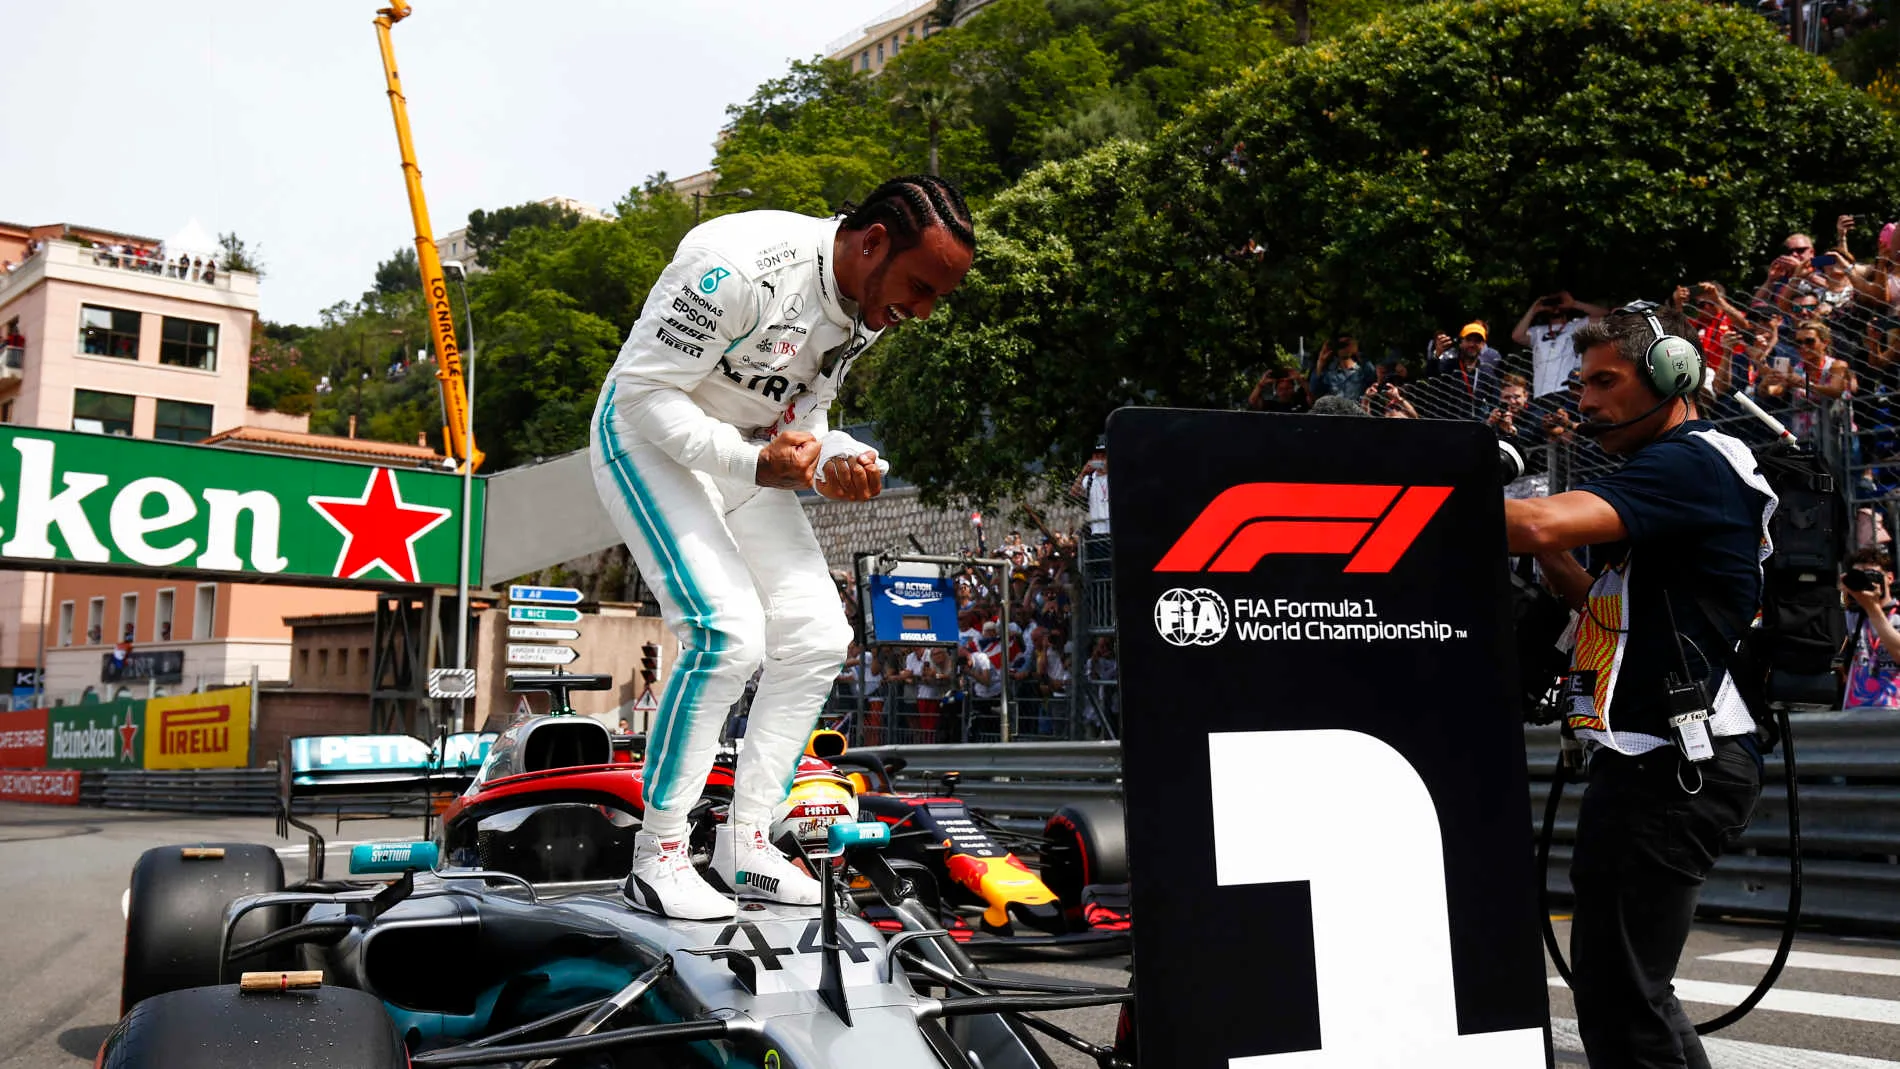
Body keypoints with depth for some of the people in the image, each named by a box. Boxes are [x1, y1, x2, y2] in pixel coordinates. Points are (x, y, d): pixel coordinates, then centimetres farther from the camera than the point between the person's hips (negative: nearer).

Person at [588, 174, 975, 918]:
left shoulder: (871, 306, -3)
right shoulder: (744, 266, -29)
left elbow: (802, 413, 7)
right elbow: (643, 388, -24)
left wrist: (834, 462, -14)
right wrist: (752, 462, -33)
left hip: (748, 457, 8)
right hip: (651, 444, -8)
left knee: (818, 637, 0)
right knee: (728, 632, -23)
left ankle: (744, 844, 11)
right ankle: (657, 857, -8)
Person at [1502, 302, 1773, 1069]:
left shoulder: (1692, 464, -13)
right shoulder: (1677, 469, 20)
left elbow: (1539, 524, -29)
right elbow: (1608, 606, 21)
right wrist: (1554, 560, 4)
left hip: (1670, 766, -11)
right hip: (1655, 760, 11)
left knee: (1618, 995, -8)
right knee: (1623, 985, 19)